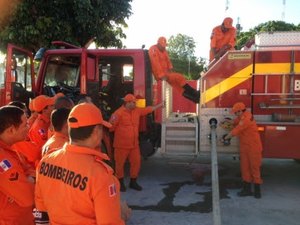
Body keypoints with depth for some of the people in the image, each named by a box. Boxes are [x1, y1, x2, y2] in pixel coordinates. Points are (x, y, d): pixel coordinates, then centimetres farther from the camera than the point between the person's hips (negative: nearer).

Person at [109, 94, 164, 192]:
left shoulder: (137, 111, 7)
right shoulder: (118, 113, -13)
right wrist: (112, 121, -33)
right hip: (121, 145, -6)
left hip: (134, 144, 6)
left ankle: (133, 182, 25)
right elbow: (111, 128, -11)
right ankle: (120, 183, 21)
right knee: (120, 164, 5)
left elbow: (148, 109, 21)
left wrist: (159, 105, 28)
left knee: (136, 162, 9)